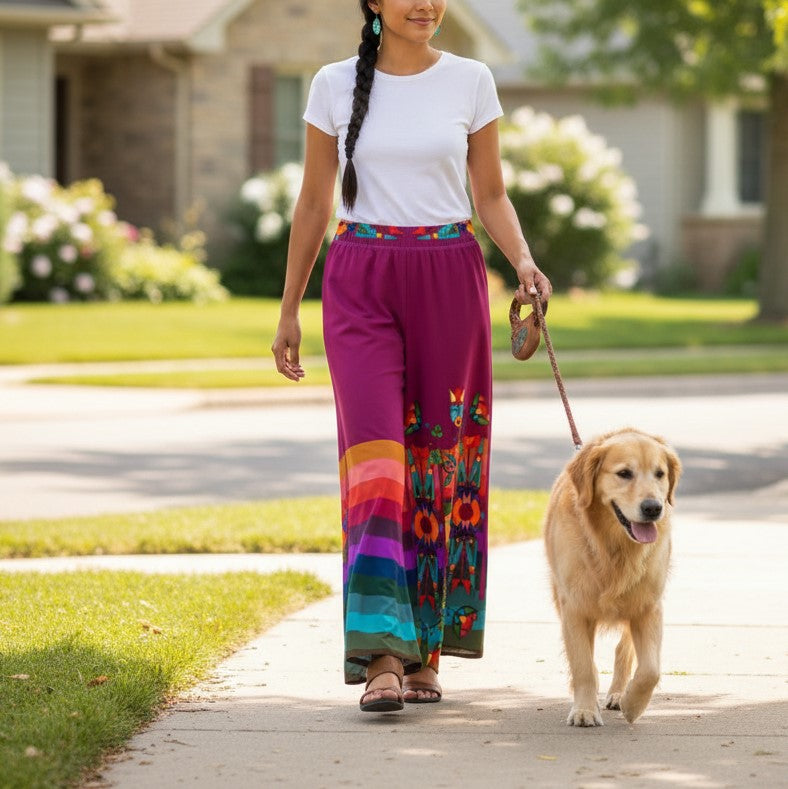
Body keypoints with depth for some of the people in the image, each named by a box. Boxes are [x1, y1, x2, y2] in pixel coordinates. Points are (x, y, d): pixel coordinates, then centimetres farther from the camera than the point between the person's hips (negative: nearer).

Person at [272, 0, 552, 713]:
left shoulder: (470, 81, 5)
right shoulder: (336, 86, 4)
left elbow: (491, 195, 9)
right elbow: (314, 204, 10)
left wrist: (523, 260, -9)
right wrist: (288, 309, 9)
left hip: (449, 279, 1)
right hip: (361, 283, -1)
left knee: (440, 456, 2)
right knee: (376, 448, -13)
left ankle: (425, 649, 13)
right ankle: (381, 653, -18)